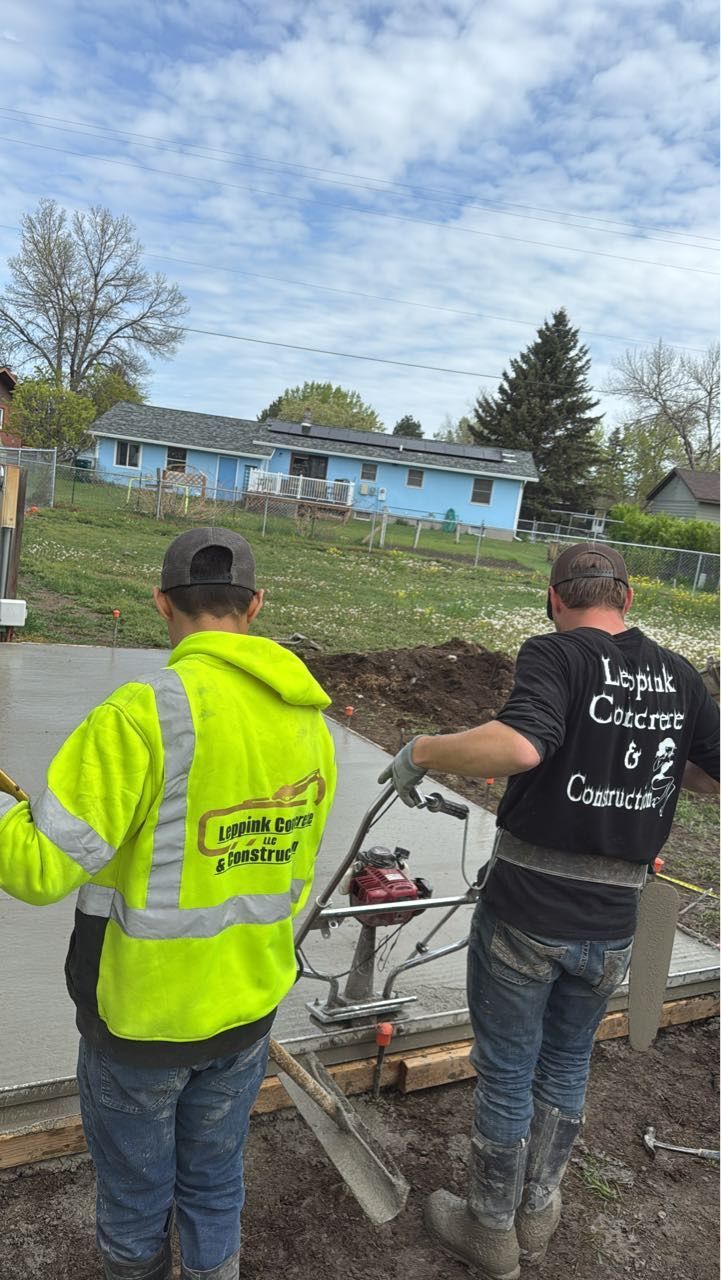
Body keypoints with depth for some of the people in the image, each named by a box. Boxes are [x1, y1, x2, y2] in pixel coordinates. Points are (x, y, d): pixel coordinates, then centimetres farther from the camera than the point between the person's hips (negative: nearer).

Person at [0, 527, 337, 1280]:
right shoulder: (308, 721, -5)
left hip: (143, 1012, -5)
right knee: (215, 1182, 26)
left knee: (135, 1197, 21)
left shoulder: (145, 714, -25)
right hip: (250, 1005, 5)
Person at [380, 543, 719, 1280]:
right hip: (611, 929, 5)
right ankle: (536, 1218, 43)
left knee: (506, 1073, 15)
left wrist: (422, 752, -21)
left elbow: (520, 745, -34)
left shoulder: (556, 654, -16)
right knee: (567, 1064, 25)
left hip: (524, 918, -5)